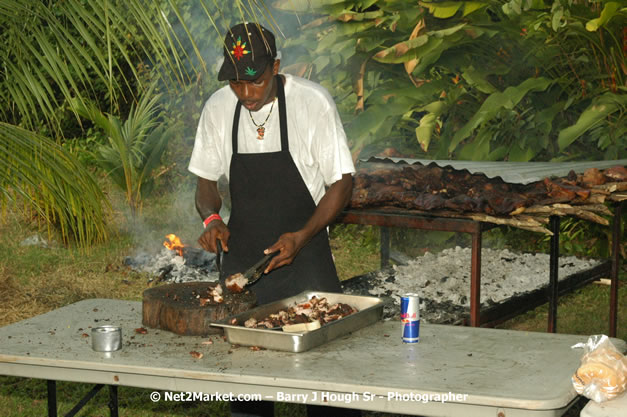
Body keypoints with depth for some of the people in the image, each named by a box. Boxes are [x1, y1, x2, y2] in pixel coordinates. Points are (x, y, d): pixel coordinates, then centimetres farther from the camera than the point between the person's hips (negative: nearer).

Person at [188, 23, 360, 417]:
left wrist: (302, 236, -19)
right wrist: (211, 218, -10)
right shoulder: (218, 109, -2)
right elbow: (206, 179, 11)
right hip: (241, 258, 3)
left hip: (303, 253, -3)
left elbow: (342, 181, -8)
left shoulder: (313, 102, -13)